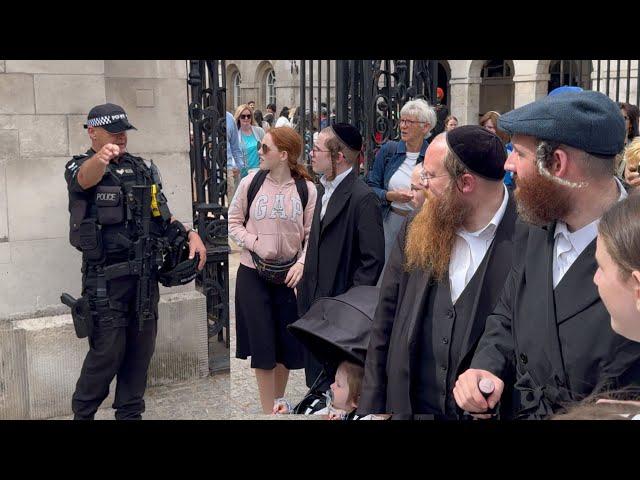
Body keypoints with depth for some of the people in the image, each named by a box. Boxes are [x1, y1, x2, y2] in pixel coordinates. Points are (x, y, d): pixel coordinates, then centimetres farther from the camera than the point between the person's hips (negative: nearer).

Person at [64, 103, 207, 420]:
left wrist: (190, 234, -2)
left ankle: (130, 413, 25)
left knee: (141, 349, 10)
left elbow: (161, 216, 16)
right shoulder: (81, 166, -4)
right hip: (106, 277, -5)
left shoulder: (141, 168, 14)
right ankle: (82, 414, 16)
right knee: (107, 352, -3)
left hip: (145, 274, 6)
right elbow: (86, 177, -30)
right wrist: (101, 157, -53)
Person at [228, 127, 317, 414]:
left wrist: (301, 264, -15)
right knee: (262, 343, 3)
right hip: (253, 273, 0)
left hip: (289, 275, 1)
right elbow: (233, 223, 3)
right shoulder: (250, 182, -4)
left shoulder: (306, 189, -5)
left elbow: (311, 235, -2)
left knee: (288, 342, 10)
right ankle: (268, 410, 15)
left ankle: (278, 402, 32)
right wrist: (254, 243, -12)